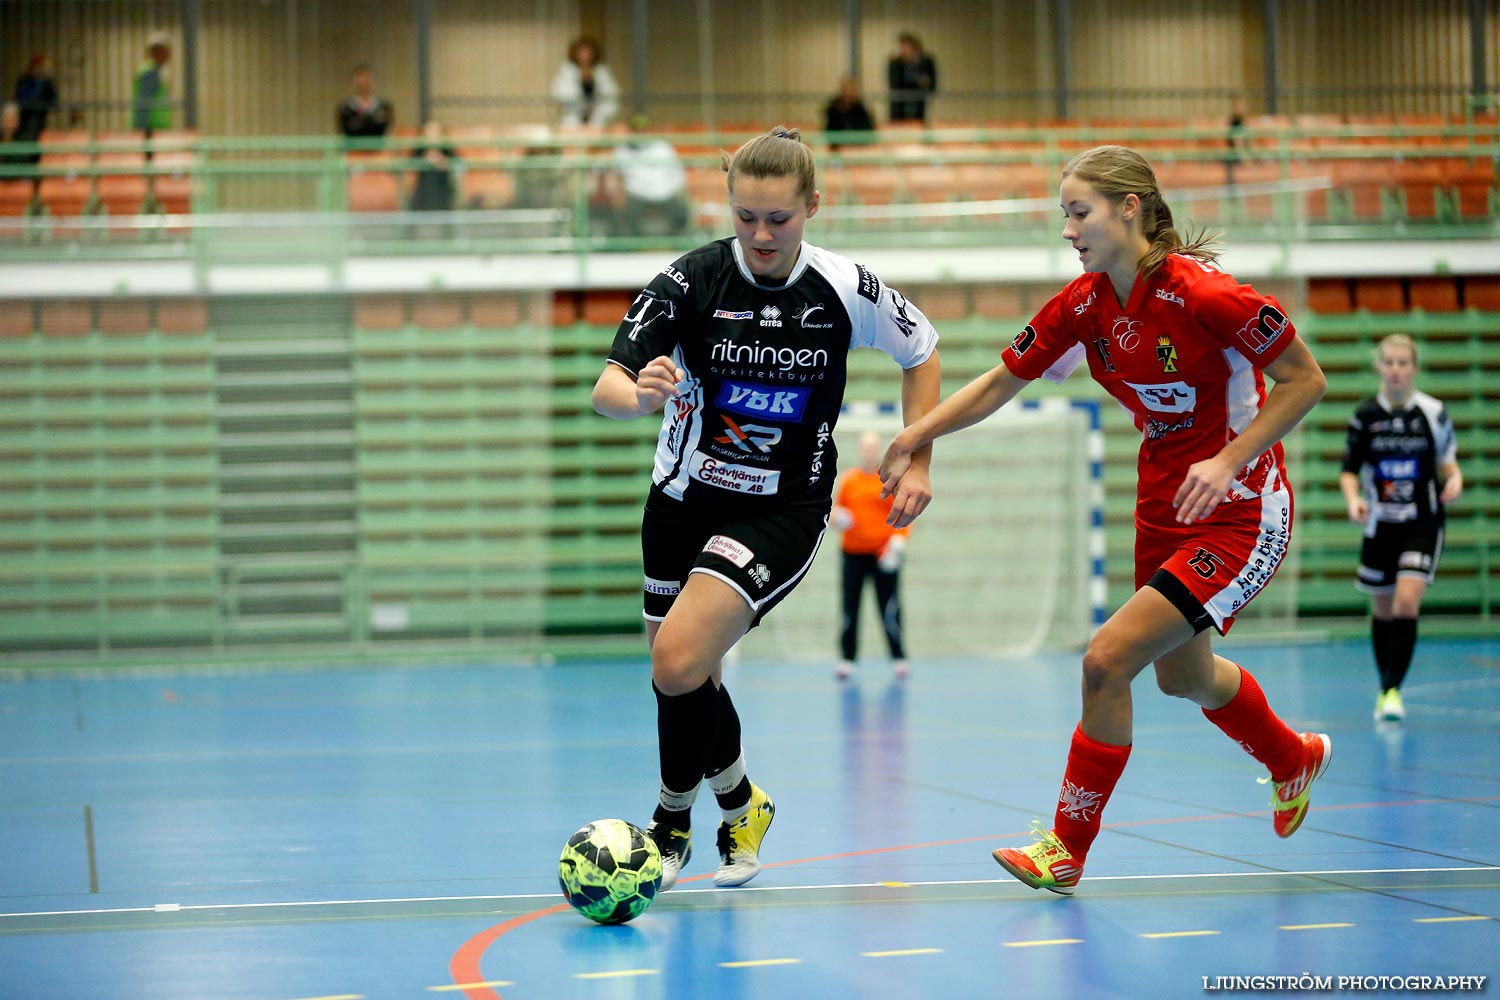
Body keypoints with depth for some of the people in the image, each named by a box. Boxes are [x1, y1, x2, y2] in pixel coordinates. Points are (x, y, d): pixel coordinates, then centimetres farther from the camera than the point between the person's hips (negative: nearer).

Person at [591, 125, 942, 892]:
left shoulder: (846, 291, -13)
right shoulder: (691, 279, -14)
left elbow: (921, 350, 7)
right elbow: (607, 387, -20)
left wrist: (917, 463, 3)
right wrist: (638, 394, -43)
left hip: (784, 511, -3)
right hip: (684, 500, 3)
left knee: (678, 661, -20)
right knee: (688, 681, 13)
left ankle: (674, 820, 3)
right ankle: (736, 803, 41)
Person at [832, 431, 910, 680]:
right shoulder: (848, 480, 9)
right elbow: (835, 510, 14)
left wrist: (899, 539, -12)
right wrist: (838, 518, -9)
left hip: (884, 554, -2)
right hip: (853, 554, 2)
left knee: (889, 609, -4)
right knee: (849, 608, -1)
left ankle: (899, 659, 5)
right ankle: (846, 659, 4)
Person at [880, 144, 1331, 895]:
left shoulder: (1205, 295, -24)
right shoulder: (1082, 306, -5)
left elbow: (1305, 381, -17)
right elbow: (997, 385, 4)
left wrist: (1227, 460, -24)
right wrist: (912, 439, -5)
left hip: (1238, 515, -8)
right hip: (1162, 508, 8)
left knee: (1107, 659, -15)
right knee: (1181, 674, 22)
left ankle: (1068, 849, 2)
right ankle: (1293, 760, 54)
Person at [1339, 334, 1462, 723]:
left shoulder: (1433, 412, -3)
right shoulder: (1365, 415, -2)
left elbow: (1447, 459, 8)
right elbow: (1349, 470, 1)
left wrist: (1454, 479, -14)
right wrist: (1353, 499, -19)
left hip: (1423, 523, -2)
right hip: (1379, 524, 2)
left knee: (1407, 602, -18)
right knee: (1383, 609, 11)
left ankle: (1393, 690, -13)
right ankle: (1385, 689, 28)